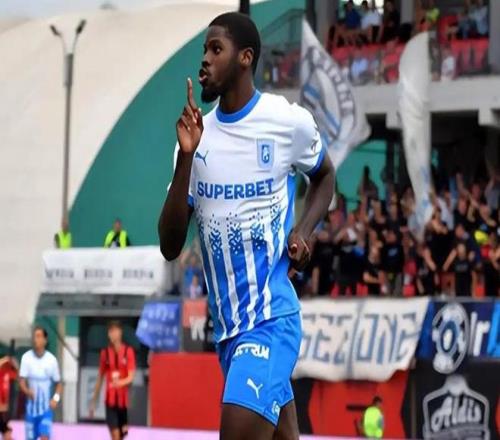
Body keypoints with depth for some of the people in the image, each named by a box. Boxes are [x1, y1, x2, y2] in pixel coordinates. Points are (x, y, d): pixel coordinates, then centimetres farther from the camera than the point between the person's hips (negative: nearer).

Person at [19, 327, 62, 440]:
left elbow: (58, 383, 5)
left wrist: (56, 398, -14)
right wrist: (26, 390, -33)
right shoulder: (26, 357, -6)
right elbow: (22, 381, -10)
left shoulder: (51, 359, -6)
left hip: (46, 407, -1)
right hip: (31, 406, 2)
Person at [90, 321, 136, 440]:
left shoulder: (128, 351, -1)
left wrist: (121, 382, -31)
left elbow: (131, 376, -8)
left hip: (123, 398, 0)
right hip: (110, 398, 0)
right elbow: (100, 377, 12)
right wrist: (94, 400, 13)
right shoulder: (105, 352, 5)